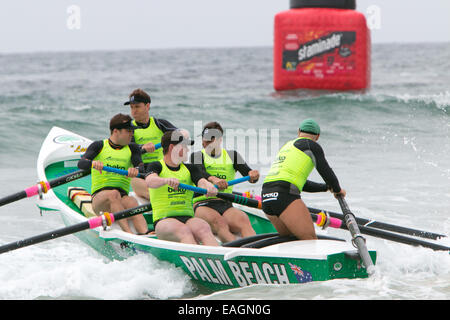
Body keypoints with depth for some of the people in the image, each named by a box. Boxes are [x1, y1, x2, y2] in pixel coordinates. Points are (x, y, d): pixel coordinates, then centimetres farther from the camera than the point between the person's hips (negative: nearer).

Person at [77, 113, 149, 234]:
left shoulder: (132, 149, 18)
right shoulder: (99, 146, 10)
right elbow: (81, 164, -6)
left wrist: (135, 170, -26)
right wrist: (93, 163, -30)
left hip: (123, 197, 2)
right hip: (99, 196, -2)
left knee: (132, 202, -32)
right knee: (113, 194, -35)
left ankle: (145, 234, -57)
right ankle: (128, 233, -52)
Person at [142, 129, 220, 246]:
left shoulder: (190, 169, 19)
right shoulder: (156, 166, 6)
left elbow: (202, 181, -1)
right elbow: (150, 181, -16)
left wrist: (209, 187, -27)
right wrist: (167, 180, -39)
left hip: (188, 219, 3)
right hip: (164, 221, -3)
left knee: (204, 228, -31)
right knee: (183, 231, -36)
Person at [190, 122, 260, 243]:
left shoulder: (232, 156, 20)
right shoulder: (197, 156, 12)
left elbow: (247, 172, 5)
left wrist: (253, 175, -22)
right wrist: (213, 179, -35)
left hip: (226, 205, 2)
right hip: (203, 205, -2)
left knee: (243, 220, -33)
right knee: (218, 222, -37)